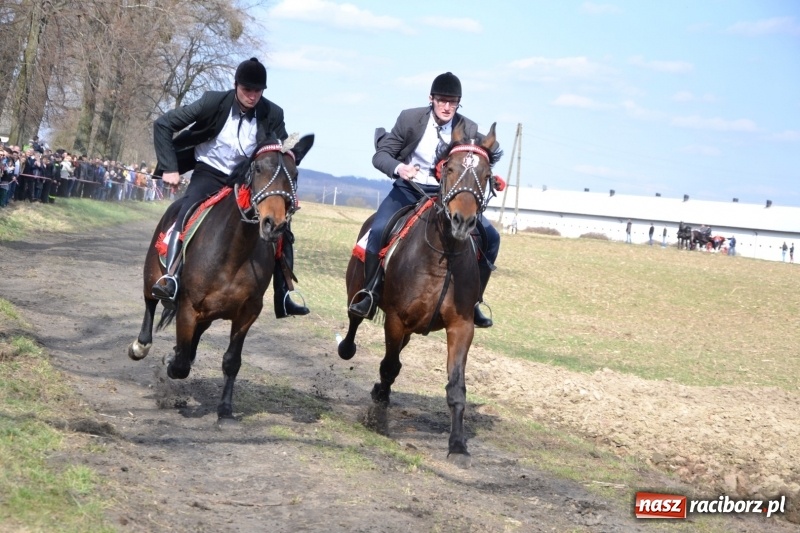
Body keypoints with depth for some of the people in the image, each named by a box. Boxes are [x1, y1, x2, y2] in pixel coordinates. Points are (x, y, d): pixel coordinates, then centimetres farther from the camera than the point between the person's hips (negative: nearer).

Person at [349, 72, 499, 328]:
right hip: (408, 189, -2)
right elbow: (381, 154, -7)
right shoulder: (410, 118, -9)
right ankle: (370, 293, -7)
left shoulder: (469, 130, -5)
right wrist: (398, 167, -30)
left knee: (490, 238, -14)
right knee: (379, 230, -29)